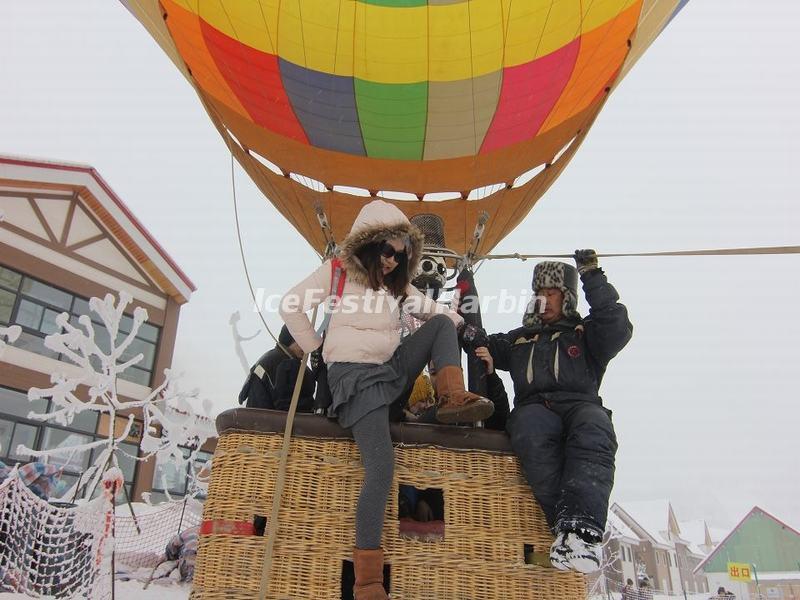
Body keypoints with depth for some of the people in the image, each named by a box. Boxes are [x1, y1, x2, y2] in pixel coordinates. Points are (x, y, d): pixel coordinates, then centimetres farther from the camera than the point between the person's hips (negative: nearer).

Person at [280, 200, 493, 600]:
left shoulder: (398, 283, 16)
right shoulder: (338, 272, 0)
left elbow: (435, 311, 16)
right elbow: (291, 306, -2)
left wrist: (463, 326, -2)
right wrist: (316, 349, -1)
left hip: (393, 368, 6)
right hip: (355, 376, -6)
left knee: (443, 324, -6)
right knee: (381, 467, -22)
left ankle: (452, 398, -22)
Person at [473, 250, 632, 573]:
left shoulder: (585, 333, 25)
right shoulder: (519, 339, 34)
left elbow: (617, 328, 6)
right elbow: (489, 347, 29)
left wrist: (593, 279, 2)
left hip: (581, 404, -1)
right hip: (533, 406, 1)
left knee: (593, 435, -39)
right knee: (532, 434, -38)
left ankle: (581, 527, -52)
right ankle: (566, 523, -44)